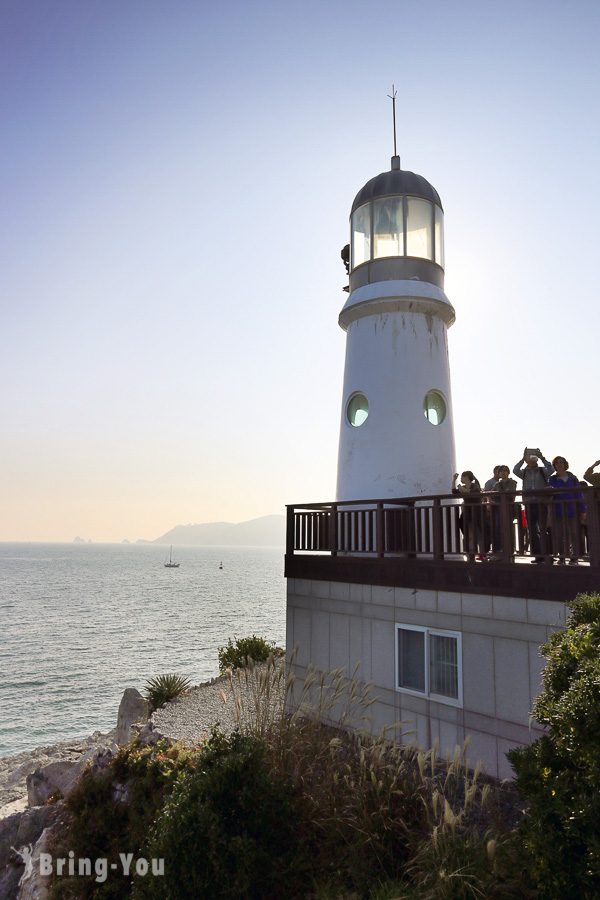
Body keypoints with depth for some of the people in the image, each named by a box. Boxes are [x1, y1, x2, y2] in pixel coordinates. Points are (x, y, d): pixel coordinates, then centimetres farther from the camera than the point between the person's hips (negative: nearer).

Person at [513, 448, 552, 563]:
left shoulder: (542, 471, 4)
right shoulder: (524, 472, 9)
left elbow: (550, 469, -17)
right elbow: (515, 470, -10)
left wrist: (542, 458, -17)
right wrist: (523, 459, -13)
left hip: (541, 503, -3)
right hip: (529, 504, 3)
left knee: (543, 529, -4)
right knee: (532, 530, 6)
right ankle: (537, 554, 14)